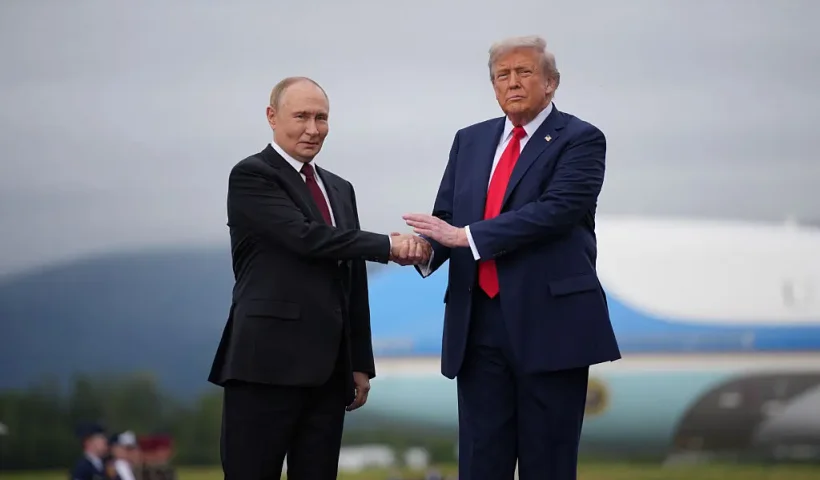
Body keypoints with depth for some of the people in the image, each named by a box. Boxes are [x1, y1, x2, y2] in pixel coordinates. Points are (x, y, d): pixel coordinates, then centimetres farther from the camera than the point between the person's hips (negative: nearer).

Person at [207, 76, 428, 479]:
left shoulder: (340, 189, 19)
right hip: (267, 363, -7)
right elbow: (306, 236, -17)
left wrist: (361, 363, 16)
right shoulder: (251, 176, -3)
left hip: (327, 368, 7)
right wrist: (388, 246, -12)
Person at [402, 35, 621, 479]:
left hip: (549, 321, -5)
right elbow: (446, 217, 11)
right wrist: (425, 246, -13)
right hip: (478, 322, 5)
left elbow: (555, 210, -17)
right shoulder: (470, 141, 15)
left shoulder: (580, 140, -2)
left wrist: (465, 236, -20)